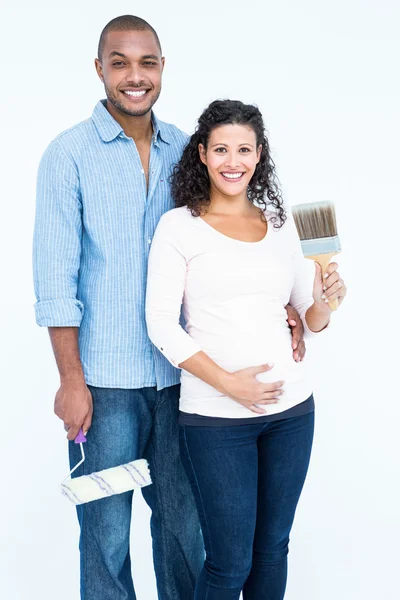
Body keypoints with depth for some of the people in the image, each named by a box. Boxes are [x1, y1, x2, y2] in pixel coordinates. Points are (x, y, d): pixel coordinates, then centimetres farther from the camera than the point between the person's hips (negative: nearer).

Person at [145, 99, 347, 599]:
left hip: (292, 408, 4)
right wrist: (227, 382, -16)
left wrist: (325, 303, -8)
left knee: (273, 545, 14)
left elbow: (309, 320, 15)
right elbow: (161, 324, -8)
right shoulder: (178, 226, -3)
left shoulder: (281, 224, 11)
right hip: (215, 415, -4)